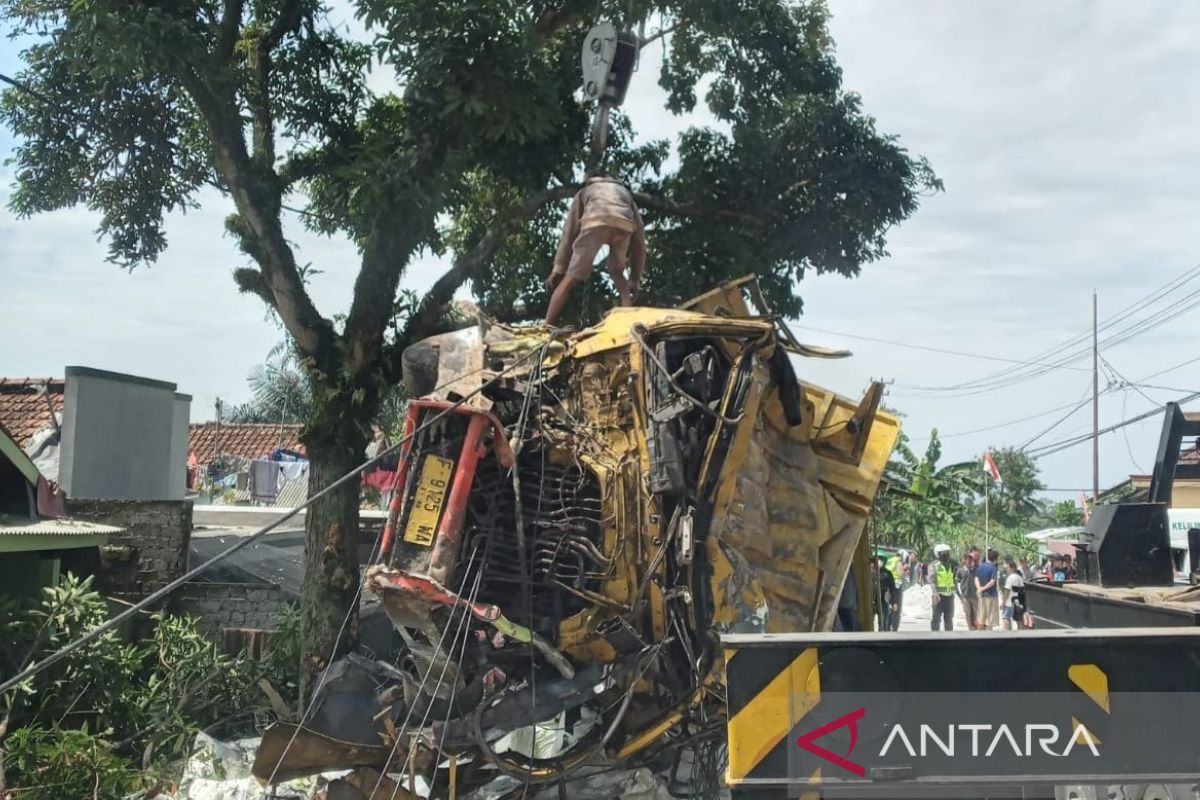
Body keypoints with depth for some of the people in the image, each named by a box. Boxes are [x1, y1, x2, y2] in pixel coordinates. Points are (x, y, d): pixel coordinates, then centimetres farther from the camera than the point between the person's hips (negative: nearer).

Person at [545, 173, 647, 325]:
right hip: (625, 225, 2)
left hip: (596, 222, -2)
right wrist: (634, 279, 37)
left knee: (570, 279, 0)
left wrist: (558, 269, 27)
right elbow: (639, 232, 36)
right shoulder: (624, 191, 44)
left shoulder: (585, 191, 41)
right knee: (617, 273, 25)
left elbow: (569, 231, 30)